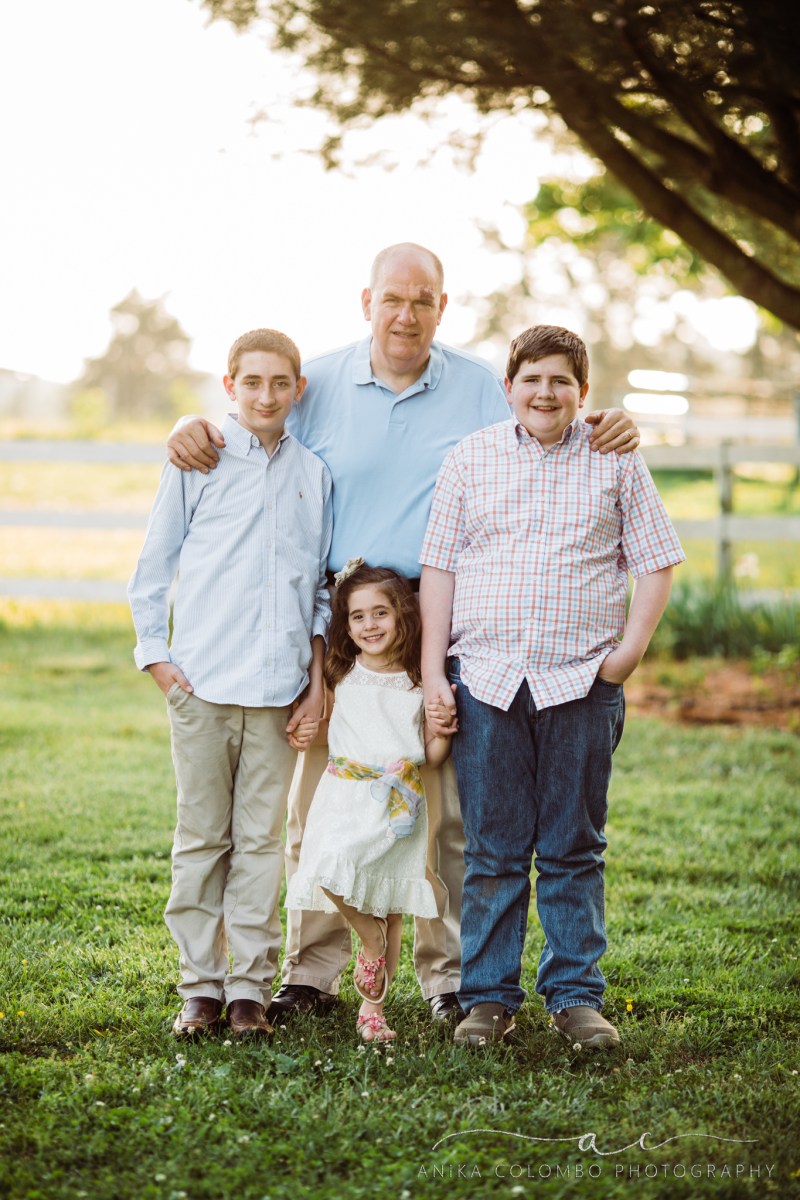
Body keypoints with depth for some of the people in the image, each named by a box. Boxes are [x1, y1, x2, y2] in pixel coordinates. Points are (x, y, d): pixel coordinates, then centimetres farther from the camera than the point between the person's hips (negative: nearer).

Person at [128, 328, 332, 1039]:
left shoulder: (314, 475, 11)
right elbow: (153, 568, 9)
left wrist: (317, 676, 8)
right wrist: (156, 655, 0)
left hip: (279, 686, 1)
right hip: (202, 681, -1)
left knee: (261, 836, 2)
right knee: (201, 835, 3)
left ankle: (251, 986, 9)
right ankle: (201, 985, 10)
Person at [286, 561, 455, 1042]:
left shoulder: (420, 686, 5)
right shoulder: (341, 678, 6)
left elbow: (433, 757, 7)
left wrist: (443, 731, -9)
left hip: (400, 803, 0)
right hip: (347, 797, 0)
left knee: (391, 910, 2)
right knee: (329, 872, -25)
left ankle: (373, 1008, 14)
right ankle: (370, 939, 3)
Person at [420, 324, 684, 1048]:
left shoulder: (615, 462, 7)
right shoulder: (471, 459, 8)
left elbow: (655, 560, 9)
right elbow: (439, 568, 8)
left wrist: (631, 649, -3)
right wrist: (432, 674, 2)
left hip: (582, 682, 0)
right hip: (485, 680, 0)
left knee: (573, 849, 5)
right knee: (492, 849, 4)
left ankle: (576, 995, 13)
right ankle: (489, 997, 12)